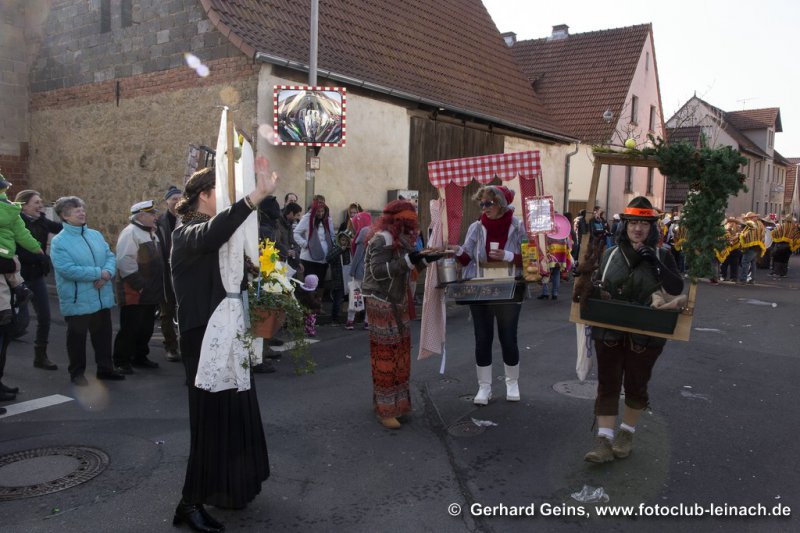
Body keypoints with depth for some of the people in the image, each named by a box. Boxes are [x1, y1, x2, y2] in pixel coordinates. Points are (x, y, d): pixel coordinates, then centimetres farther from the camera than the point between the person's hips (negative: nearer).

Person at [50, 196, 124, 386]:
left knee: (103, 335, 15)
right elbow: (67, 269, -21)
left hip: (102, 298, 6)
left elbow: (110, 256, 6)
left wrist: (107, 273, -16)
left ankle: (105, 368, 29)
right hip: (78, 301, -6)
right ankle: (77, 373, 23)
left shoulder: (96, 235, 8)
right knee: (77, 338, 8)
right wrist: (99, 273, -19)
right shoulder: (59, 241, -12)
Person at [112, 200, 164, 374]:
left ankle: (140, 357, 27)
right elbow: (125, 262, -22)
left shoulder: (151, 233, 17)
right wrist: (139, 286, -22)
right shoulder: (130, 233, -13)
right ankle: (121, 361, 9)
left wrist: (157, 287, 18)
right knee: (129, 328, -2)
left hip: (151, 293, 9)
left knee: (146, 327, 15)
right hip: (134, 293, -9)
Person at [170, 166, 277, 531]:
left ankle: (226, 486, 35)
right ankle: (192, 502, 14)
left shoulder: (219, 232, 13)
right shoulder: (187, 234, -15)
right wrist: (256, 196, -48)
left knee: (235, 413, 17)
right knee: (213, 417, -2)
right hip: (204, 340, -9)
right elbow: (211, 235, -41)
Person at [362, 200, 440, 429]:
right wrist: (408, 260, -31)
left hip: (398, 304, 9)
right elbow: (377, 271, -25)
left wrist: (425, 259, 0)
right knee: (385, 355, -3)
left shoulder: (400, 238, 12)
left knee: (399, 353, 13)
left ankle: (395, 401, 26)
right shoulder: (382, 239, -18)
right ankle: (385, 409, 7)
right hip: (381, 304, -9)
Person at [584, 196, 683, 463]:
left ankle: (626, 434, 31)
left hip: (645, 335, -1)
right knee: (607, 384, 1)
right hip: (609, 333, 1)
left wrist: (656, 264, -21)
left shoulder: (662, 256, 0)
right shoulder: (610, 254, 5)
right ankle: (604, 440, 6)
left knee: (636, 384, 12)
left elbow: (677, 288, -11)